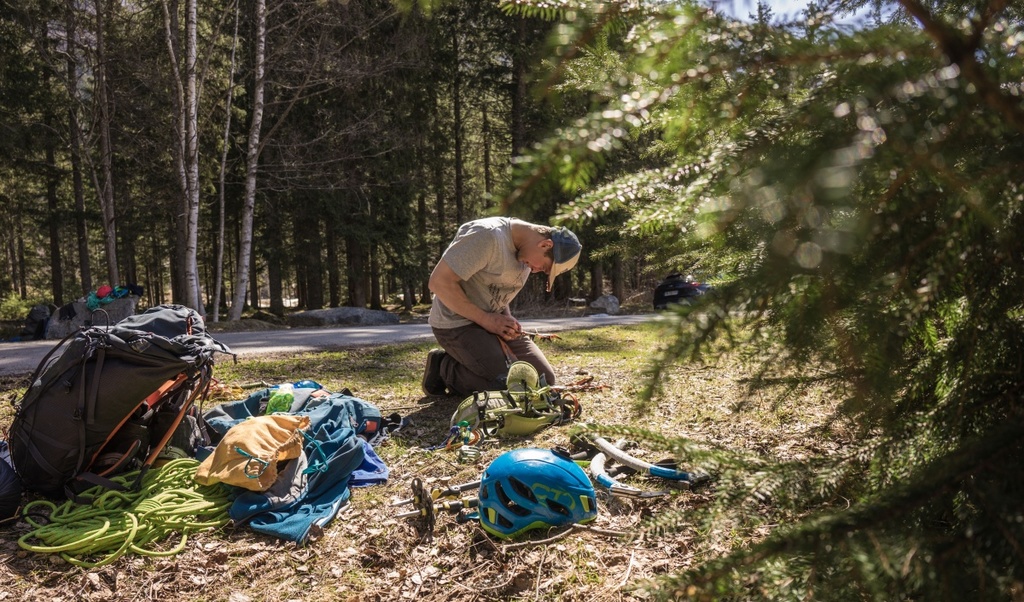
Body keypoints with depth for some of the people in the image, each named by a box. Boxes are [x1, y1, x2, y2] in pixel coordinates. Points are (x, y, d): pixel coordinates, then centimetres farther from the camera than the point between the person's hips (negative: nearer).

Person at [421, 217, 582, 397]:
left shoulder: (525, 252, 4)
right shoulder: (488, 236, -23)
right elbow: (439, 281, -25)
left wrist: (507, 318, -7)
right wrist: (486, 319, -22)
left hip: (494, 321, 9)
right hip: (458, 324, -8)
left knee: (545, 380, 0)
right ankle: (445, 368, -1)